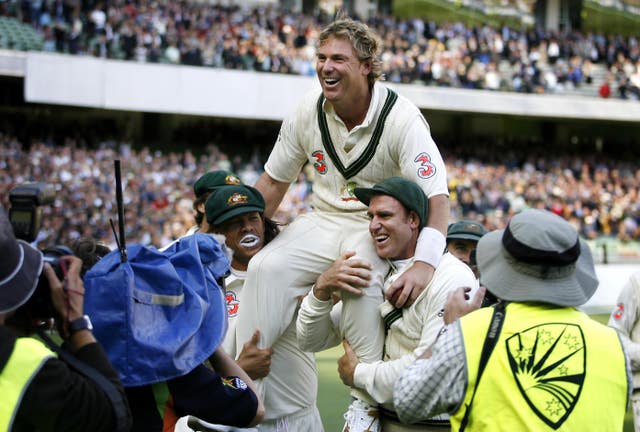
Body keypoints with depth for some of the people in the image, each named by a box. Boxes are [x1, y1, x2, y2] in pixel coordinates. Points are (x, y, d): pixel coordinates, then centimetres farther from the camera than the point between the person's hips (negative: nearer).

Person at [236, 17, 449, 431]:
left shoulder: (402, 118, -17)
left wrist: (425, 263, -37)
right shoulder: (309, 111, -2)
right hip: (324, 221, 5)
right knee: (267, 270, -19)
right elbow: (274, 183, 10)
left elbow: (437, 197, -23)